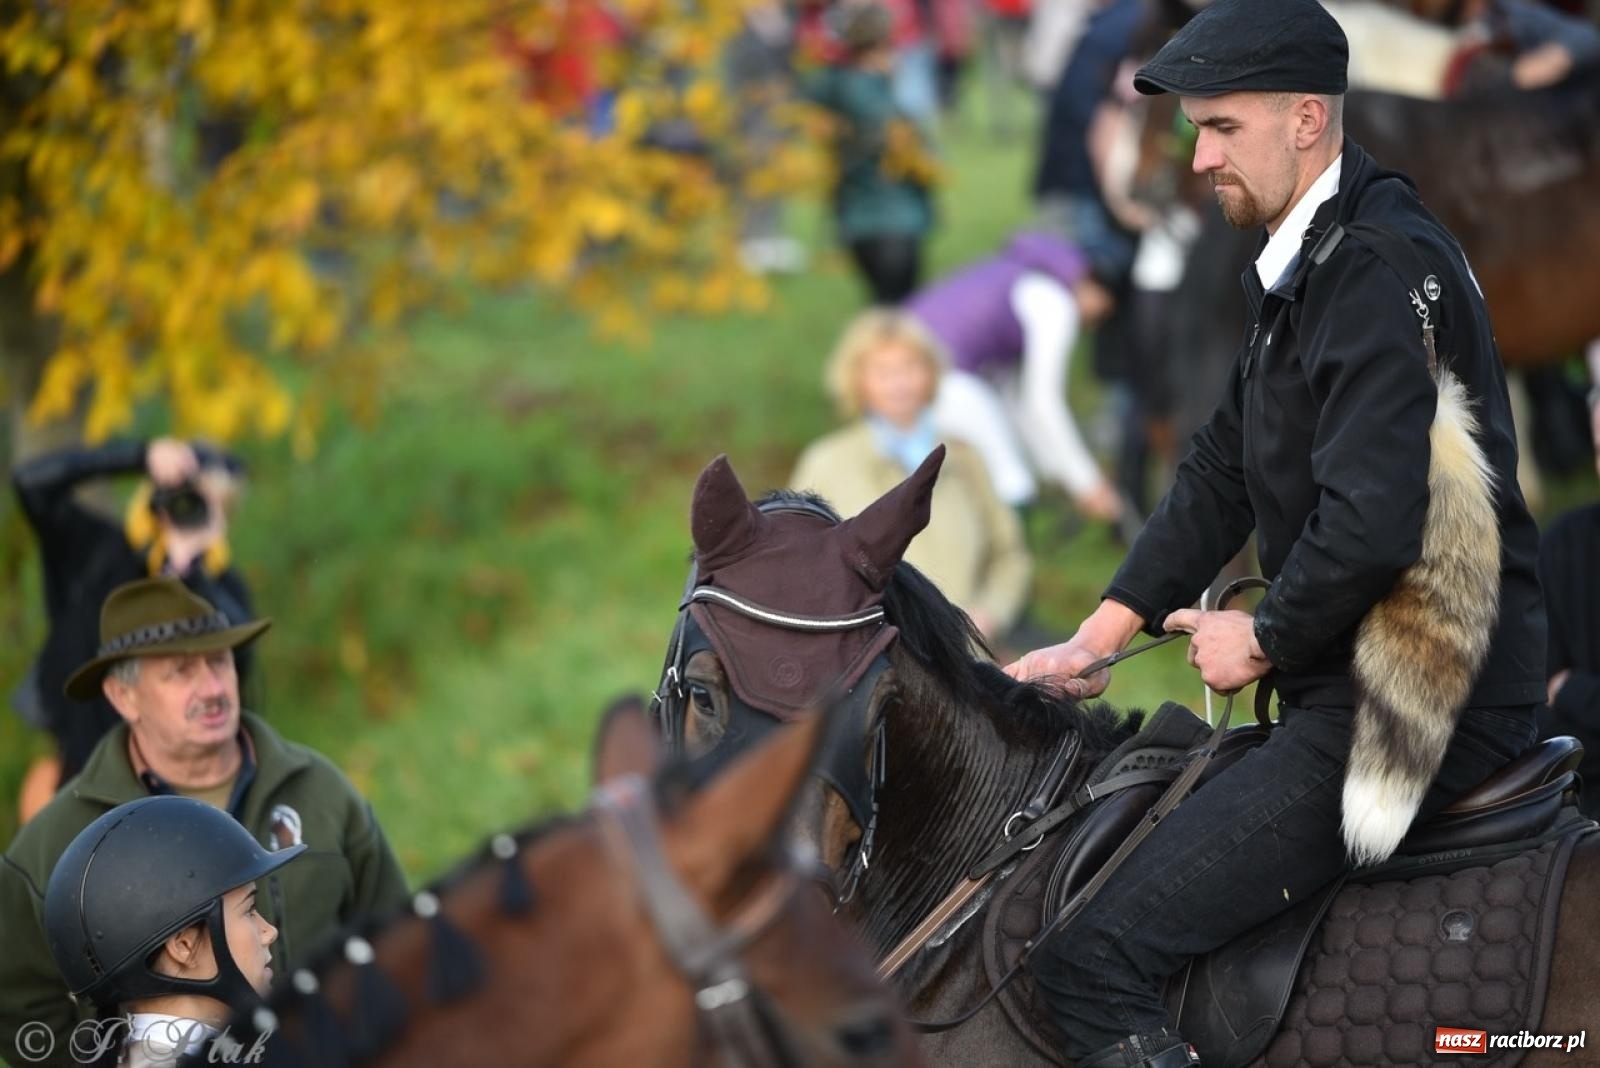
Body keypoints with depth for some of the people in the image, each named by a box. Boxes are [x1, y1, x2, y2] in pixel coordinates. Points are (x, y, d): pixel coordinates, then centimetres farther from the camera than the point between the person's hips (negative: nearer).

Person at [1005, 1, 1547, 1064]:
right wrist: (1096, 641, 13)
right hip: (1348, 687, 11)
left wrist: (1265, 639, -9)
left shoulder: (1380, 268, -18)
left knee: (1093, 959, -16)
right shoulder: (1311, 265, 16)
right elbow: (1221, 475, 20)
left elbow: (1372, 524, -26)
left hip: (1413, 712, -11)